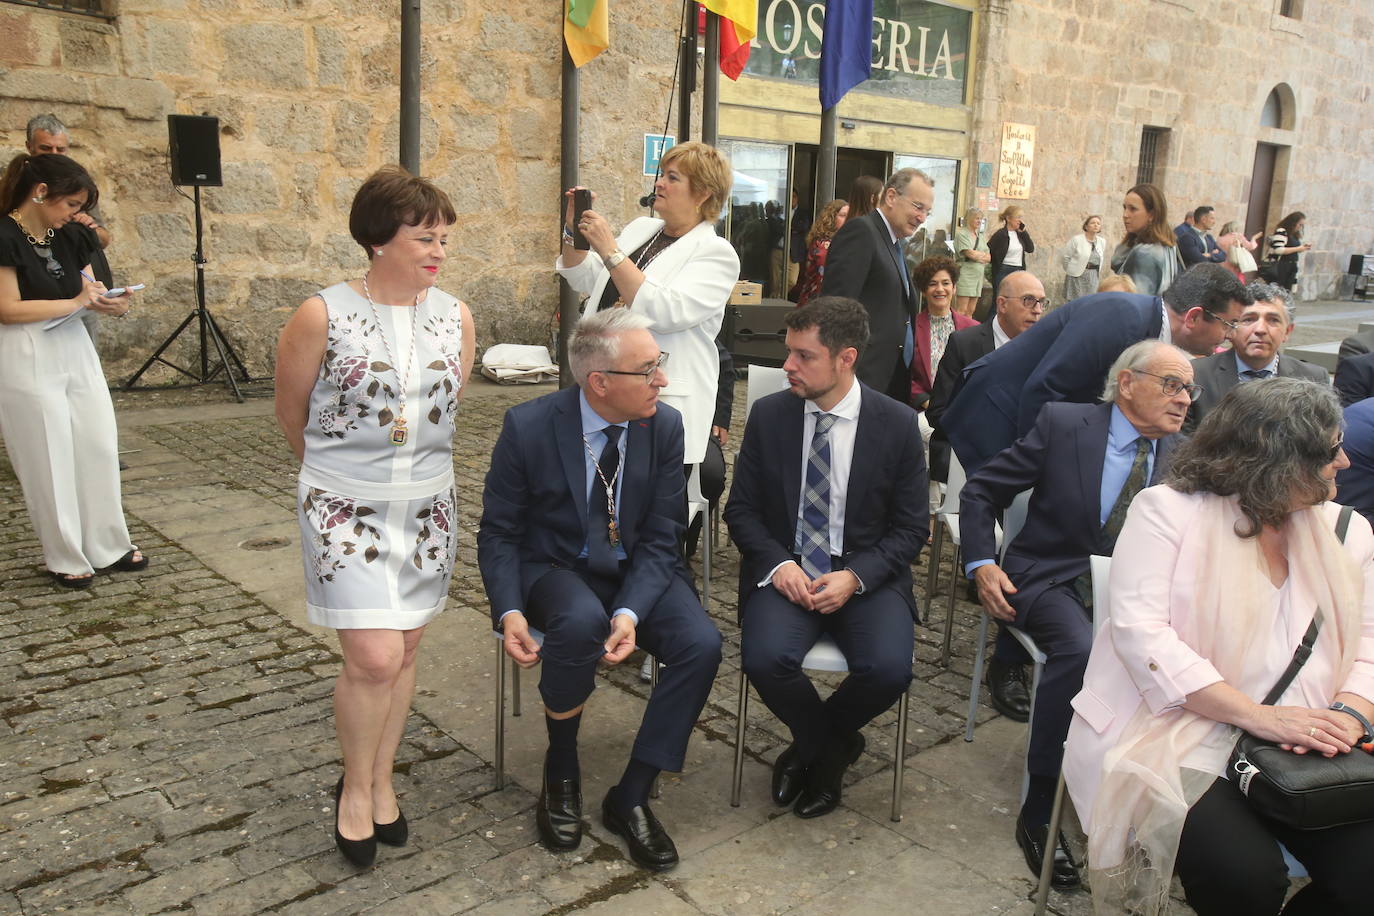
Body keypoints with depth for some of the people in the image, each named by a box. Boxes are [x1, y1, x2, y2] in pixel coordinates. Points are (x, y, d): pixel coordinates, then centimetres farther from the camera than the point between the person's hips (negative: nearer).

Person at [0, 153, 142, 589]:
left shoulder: (70, 237, 8)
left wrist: (107, 301, -6)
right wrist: (77, 302, -15)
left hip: (74, 349, 7)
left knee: (99, 447, 7)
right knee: (49, 459, 2)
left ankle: (108, 547, 19)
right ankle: (66, 559, 16)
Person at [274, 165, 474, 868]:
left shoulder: (456, 318, 0)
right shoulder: (322, 316, -12)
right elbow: (290, 414, 3)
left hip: (428, 506, 4)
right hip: (345, 510, -4)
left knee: (403, 653, 11)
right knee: (373, 657, -9)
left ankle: (381, 781, 30)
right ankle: (355, 788, 16)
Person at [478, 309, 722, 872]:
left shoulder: (665, 426, -9)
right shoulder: (529, 426, -15)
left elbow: (660, 538, -7)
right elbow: (498, 532, -5)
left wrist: (630, 612, -25)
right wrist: (510, 611, -23)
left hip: (639, 572, 3)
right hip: (557, 570, -2)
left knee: (702, 644, -24)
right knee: (581, 621, -37)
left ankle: (630, 798, -6)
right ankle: (561, 776, -9)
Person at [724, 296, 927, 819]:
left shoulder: (897, 425, -3)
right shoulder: (768, 415, 0)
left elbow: (911, 527, 0)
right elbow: (741, 508, 5)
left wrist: (855, 577, -16)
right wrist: (778, 564, -14)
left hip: (867, 574, 0)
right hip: (786, 571, 1)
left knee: (889, 669, -27)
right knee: (765, 659, -28)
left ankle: (814, 745, 8)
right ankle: (834, 747, 6)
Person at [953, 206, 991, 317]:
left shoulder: (981, 237, 18)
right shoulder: (961, 233, -4)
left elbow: (989, 258, 12)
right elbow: (970, 254, -14)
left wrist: (977, 256, -6)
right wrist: (983, 254, 4)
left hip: (979, 274, 7)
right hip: (966, 273, -7)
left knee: (971, 310, 5)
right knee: (962, 309, -10)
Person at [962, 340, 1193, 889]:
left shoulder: (1183, 456, 8)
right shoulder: (1064, 425, -4)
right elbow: (980, 492, 1)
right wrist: (981, 563, -12)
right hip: (1053, 580, -3)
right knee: (1080, 648, -35)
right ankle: (1038, 812, -19)